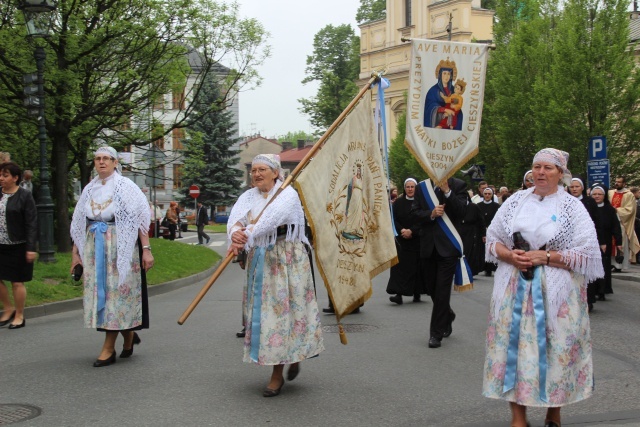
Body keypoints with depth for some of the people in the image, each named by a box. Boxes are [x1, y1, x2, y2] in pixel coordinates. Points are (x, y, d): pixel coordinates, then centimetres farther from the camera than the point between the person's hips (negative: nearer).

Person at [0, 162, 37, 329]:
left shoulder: (24, 196, -7)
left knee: (17, 282, 2)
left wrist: (31, 248, -16)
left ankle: (19, 316, 16)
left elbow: (32, 223, -10)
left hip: (17, 247, -5)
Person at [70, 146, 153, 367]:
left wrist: (146, 249, -15)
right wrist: (75, 252, 9)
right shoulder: (89, 189, 12)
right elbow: (79, 224, 14)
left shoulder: (125, 187, -3)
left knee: (115, 292, -4)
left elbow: (141, 219, -8)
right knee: (99, 293, 5)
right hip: (94, 249, 5)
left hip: (120, 247, -5)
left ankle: (108, 349, 1)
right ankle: (129, 335, 25)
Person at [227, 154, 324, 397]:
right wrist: (235, 233, -34)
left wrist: (246, 236, -37)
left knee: (283, 311, -4)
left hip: (287, 259, -6)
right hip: (259, 261, 6)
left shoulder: (287, 194, -8)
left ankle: (277, 375, 5)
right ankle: (292, 358, 28)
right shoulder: (248, 197, 8)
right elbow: (235, 219, -11)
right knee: (261, 310, 7)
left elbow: (270, 219, -26)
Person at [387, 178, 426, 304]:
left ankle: (417, 293, 13)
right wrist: (401, 230, -14)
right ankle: (399, 294, -12)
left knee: (417, 266, 3)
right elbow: (394, 219, 3)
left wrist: (411, 231, -17)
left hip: (418, 240, -1)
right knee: (400, 266, -6)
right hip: (402, 240, 1)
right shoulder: (398, 203, 7)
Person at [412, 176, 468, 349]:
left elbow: (461, 212, -11)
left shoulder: (458, 185, -1)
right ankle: (447, 316, 39)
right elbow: (415, 212, 5)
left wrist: (447, 191, -18)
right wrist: (431, 214, -13)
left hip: (448, 245, -4)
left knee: (442, 289, -5)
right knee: (432, 288, 13)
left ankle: (436, 333, 3)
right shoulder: (422, 187, 8)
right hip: (428, 245, 4)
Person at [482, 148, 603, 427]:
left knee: (555, 349, 1)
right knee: (514, 344, 2)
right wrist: (510, 255, -10)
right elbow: (492, 239, 11)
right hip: (514, 289, 3)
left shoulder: (572, 207, -1)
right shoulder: (516, 201, 9)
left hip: (556, 293, -2)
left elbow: (586, 255, -6)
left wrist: (546, 257, -15)